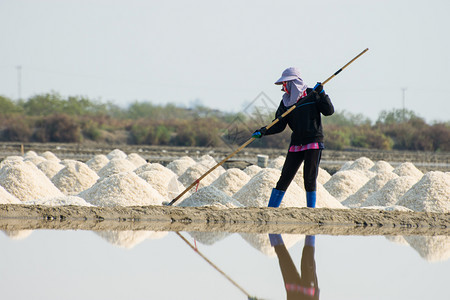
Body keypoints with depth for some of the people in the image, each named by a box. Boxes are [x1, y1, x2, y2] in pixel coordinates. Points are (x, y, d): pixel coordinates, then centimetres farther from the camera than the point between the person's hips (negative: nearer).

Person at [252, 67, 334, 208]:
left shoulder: (312, 95, -1)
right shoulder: (286, 101, 9)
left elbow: (329, 111, -5)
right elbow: (279, 125, 4)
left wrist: (322, 94, -17)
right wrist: (263, 131, -12)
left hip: (314, 143, -4)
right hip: (296, 144, 4)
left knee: (309, 179, -6)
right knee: (285, 177, 1)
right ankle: (271, 208, 6)